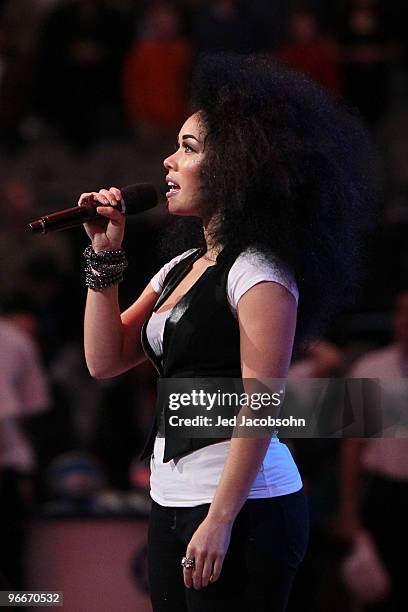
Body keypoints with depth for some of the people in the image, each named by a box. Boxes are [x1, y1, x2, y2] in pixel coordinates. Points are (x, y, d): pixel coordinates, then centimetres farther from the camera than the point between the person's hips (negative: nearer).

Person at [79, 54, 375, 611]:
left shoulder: (259, 271, -10)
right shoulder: (181, 269, 16)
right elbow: (105, 361, 14)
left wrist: (219, 521, -21)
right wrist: (105, 256, 8)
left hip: (245, 505, -8)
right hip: (171, 502, 8)